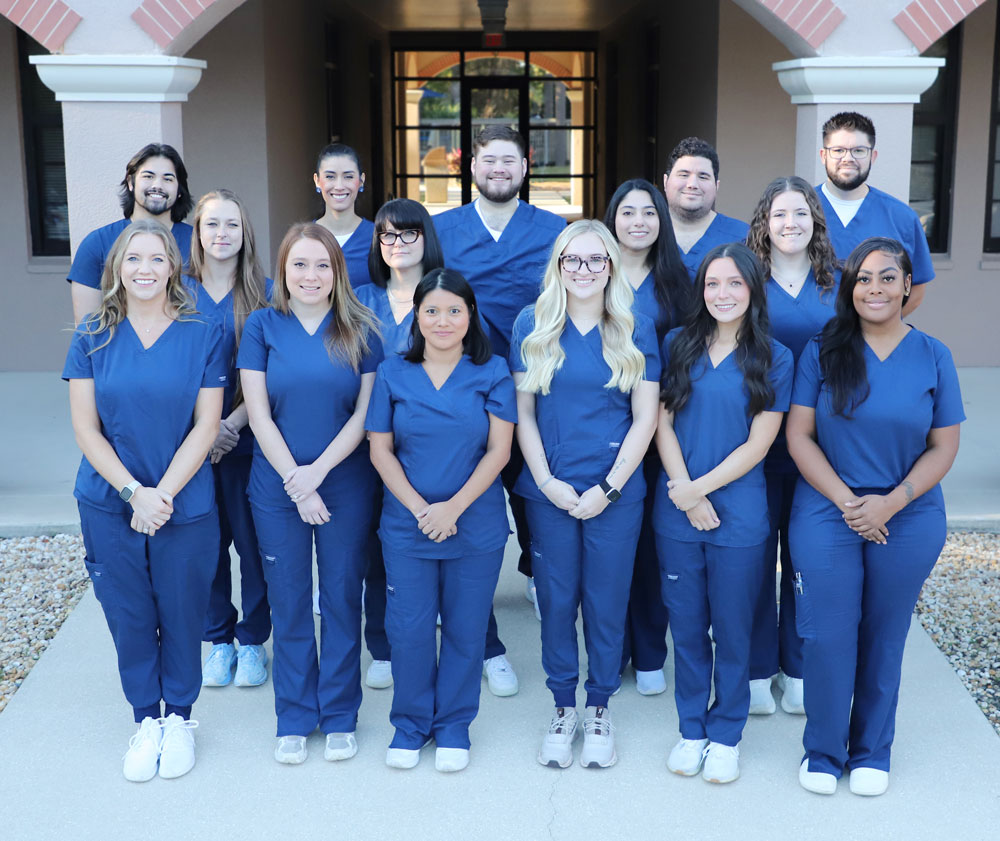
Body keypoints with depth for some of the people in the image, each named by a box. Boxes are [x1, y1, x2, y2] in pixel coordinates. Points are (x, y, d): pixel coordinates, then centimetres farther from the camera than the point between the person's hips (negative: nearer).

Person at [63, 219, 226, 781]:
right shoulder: (94, 336, 1)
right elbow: (86, 428, -2)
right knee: (129, 615, 10)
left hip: (185, 504, -1)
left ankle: (179, 717, 29)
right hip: (110, 504, 1)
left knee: (181, 613, 9)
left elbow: (205, 426, -6)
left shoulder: (203, 334, -3)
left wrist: (163, 494, -14)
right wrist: (134, 492, -13)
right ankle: (146, 719, 29)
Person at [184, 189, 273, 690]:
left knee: (254, 543, 4)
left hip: (248, 441, -1)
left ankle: (253, 641, 20)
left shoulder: (266, 294, 0)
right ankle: (219, 640, 24)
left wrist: (231, 422, -16)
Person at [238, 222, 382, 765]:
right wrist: (295, 482, -12)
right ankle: (294, 719, 20)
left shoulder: (359, 331, 1)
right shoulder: (263, 325, 1)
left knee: (342, 598, 7)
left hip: (346, 484, 0)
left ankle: (339, 716, 20)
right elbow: (258, 412, -4)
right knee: (289, 602, 7)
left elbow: (365, 411, -4)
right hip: (277, 488, 0)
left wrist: (317, 471, -14)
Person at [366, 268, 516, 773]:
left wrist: (454, 507, -14)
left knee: (465, 630, 8)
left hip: (476, 527, -1)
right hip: (406, 526, 1)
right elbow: (381, 451, 1)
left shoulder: (492, 373, -1)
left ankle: (453, 726, 27)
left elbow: (499, 451, -5)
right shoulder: (393, 373, 2)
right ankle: (411, 724, 25)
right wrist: (420, 508, -11)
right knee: (409, 630, 5)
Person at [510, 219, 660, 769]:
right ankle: (562, 708, 23)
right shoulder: (532, 327, 3)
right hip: (550, 491, 1)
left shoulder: (636, 332, 1)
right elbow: (523, 413, 3)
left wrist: (608, 487, -9)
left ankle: (599, 708, 23)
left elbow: (645, 418, -1)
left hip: (616, 491, 0)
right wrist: (546, 481, -7)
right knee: (556, 599, 7)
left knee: (607, 600, 6)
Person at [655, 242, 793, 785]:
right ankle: (692, 729, 27)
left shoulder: (773, 358, -2)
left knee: (732, 627, 8)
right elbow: (662, 423, 1)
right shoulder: (677, 345, 3)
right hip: (676, 513, 2)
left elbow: (758, 444, -5)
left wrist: (700, 489, -11)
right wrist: (686, 495, -8)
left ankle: (726, 735, 24)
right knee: (687, 626, 11)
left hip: (740, 515, -2)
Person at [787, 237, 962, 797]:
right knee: (828, 638, 0)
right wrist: (847, 501, -13)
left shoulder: (933, 356, 1)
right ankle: (823, 752, 19)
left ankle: (872, 752, 28)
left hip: (909, 520, 1)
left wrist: (890, 502, -13)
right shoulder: (822, 351, -2)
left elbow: (944, 446, 0)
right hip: (826, 515, -1)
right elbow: (799, 436, -4)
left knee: (884, 638, 11)